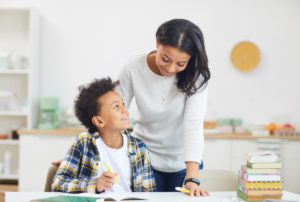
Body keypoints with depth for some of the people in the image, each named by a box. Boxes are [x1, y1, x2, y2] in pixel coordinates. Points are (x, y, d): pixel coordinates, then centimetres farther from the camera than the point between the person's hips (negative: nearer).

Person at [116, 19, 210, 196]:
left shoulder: (196, 75, -19)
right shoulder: (133, 68, -18)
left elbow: (194, 124, -28)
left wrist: (192, 178, -37)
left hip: (184, 163, 0)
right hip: (145, 161, 0)